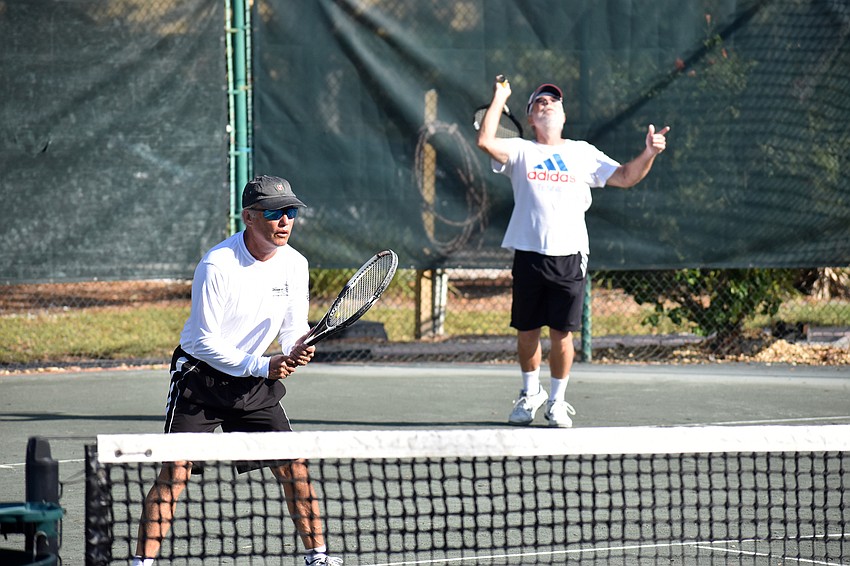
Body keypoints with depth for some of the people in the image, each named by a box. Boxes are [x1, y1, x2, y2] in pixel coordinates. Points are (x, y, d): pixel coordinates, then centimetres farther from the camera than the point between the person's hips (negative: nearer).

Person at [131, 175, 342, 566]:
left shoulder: (294, 265, -4)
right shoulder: (216, 266, -21)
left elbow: (294, 327, 5)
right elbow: (205, 343, -20)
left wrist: (297, 350, -19)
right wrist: (262, 366, -28)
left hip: (254, 382, 5)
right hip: (200, 376, -5)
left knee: (294, 466, 0)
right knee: (175, 472, -14)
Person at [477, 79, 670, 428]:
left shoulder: (583, 154, 13)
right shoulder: (520, 152, 8)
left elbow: (625, 177, 12)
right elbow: (485, 141, -9)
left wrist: (649, 154, -5)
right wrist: (499, 99, -2)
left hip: (569, 255, 0)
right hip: (529, 253, 0)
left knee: (562, 333, 0)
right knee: (527, 331, 7)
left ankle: (557, 401, 14)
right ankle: (530, 393, 27)